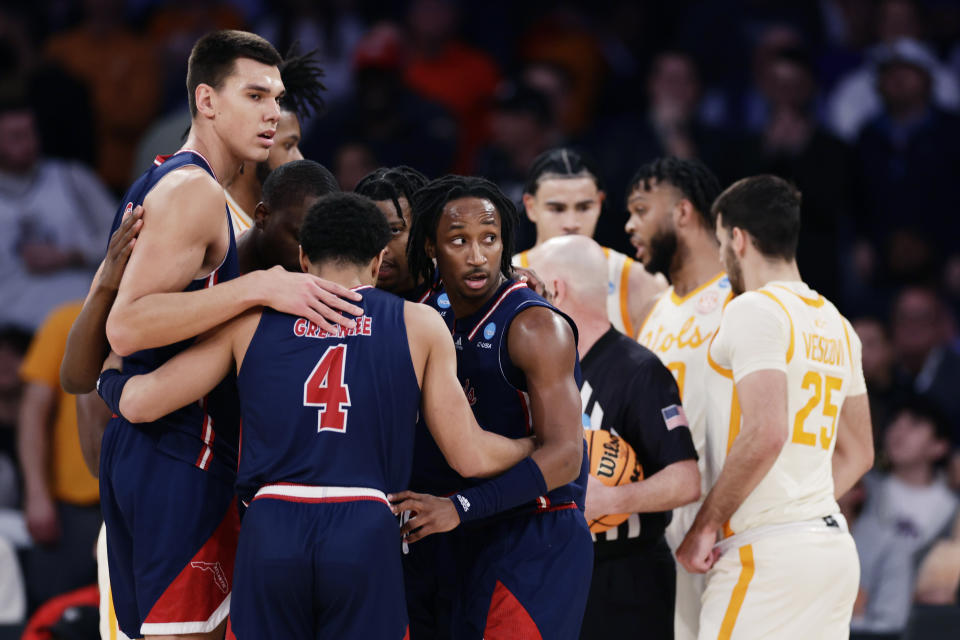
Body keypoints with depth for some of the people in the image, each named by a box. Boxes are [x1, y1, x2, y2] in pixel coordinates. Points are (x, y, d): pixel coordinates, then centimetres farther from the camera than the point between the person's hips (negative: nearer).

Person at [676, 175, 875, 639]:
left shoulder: (753, 310, -9)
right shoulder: (835, 325, 17)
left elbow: (765, 435, -20)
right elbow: (857, 454, 22)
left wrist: (705, 525, -13)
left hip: (767, 550, -9)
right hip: (833, 544, 9)